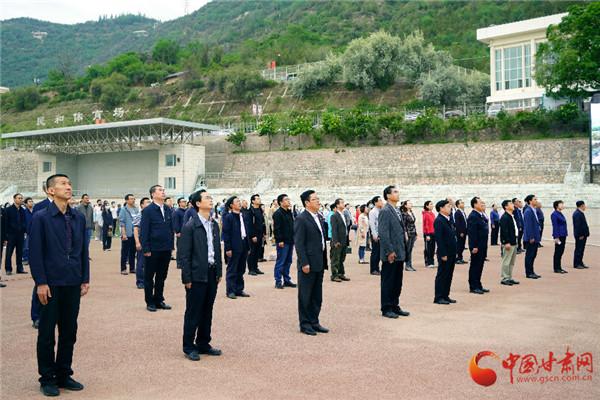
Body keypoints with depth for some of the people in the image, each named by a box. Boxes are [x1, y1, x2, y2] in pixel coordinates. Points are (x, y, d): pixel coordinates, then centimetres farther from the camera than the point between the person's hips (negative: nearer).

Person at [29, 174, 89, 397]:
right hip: (51, 284, -4)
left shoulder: (79, 218, 6)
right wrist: (41, 283, -13)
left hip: (73, 284, 4)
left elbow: (83, 250, 9)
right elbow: (36, 253, -9)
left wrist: (85, 279, 7)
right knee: (47, 332, 7)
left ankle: (64, 375, 25)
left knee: (69, 332, 11)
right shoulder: (41, 218, -6)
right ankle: (47, 378, 20)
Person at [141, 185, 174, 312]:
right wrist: (146, 249, -12)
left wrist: (171, 245, 8)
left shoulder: (168, 209, 7)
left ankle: (159, 300, 25)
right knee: (149, 277, 8)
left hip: (166, 249, 5)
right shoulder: (148, 210, -8)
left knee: (162, 276, 13)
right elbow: (144, 231, -9)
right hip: (153, 250, -5)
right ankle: (150, 302, 18)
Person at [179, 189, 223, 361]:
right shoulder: (190, 226, -11)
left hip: (212, 274, 6)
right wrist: (187, 278, -13)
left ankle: (203, 344, 26)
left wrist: (219, 272, 11)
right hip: (197, 276, -6)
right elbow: (183, 255, -11)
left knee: (207, 311, 14)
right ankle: (189, 347, 16)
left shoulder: (214, 225, 9)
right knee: (193, 313, 4)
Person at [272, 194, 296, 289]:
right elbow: (277, 228, -16)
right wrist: (280, 240, -20)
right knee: (281, 262, -3)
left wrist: (293, 238, 15)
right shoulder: (278, 213, -11)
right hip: (283, 242, -8)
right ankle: (278, 282, 2)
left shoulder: (289, 212, 16)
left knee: (288, 262, 13)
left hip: (290, 241, 8)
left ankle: (287, 280, 20)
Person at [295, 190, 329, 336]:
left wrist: (325, 260, 12)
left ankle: (314, 322, 25)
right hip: (308, 264, -8)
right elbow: (298, 243, -15)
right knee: (305, 296, 4)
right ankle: (305, 324, 14)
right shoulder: (301, 219, -13)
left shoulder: (319, 217, 12)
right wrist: (304, 263, -19)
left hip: (319, 263, 8)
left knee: (317, 296, 14)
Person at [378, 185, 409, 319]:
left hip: (399, 253, 9)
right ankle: (386, 309, 10)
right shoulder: (385, 211, -13)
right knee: (388, 282, 1)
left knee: (397, 282, 14)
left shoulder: (397, 211, 15)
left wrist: (403, 250, 14)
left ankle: (395, 306, 24)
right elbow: (383, 233, -17)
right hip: (391, 254, -9)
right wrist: (389, 251, -19)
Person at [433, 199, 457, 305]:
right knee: (442, 275, -2)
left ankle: (445, 296, 20)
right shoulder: (439, 221, -14)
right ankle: (438, 297, 5)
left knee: (449, 275, 12)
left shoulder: (448, 220, 15)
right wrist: (443, 254, -21)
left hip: (451, 253, 9)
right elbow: (438, 238, -19)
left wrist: (454, 252, 15)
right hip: (445, 254, -9)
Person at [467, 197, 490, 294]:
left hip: (482, 246, 9)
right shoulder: (473, 216, -17)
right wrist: (474, 246, -23)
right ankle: (473, 287, 7)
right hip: (476, 247, -9)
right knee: (475, 266, -1)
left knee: (479, 266, 15)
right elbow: (472, 233, -21)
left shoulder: (482, 215, 13)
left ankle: (478, 285, 23)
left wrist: (484, 246, 16)